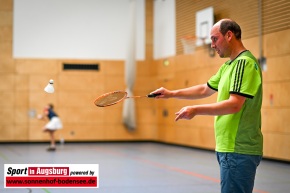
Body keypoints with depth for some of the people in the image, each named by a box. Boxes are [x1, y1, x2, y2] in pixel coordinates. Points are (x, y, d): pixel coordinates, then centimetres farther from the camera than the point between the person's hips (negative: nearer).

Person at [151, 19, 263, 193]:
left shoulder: (245, 63, -15)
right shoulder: (228, 66, 16)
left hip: (239, 150, -10)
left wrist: (196, 110, -24)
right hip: (230, 147, 10)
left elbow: (234, 104, -23)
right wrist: (171, 93, 18)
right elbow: (205, 90, 25)